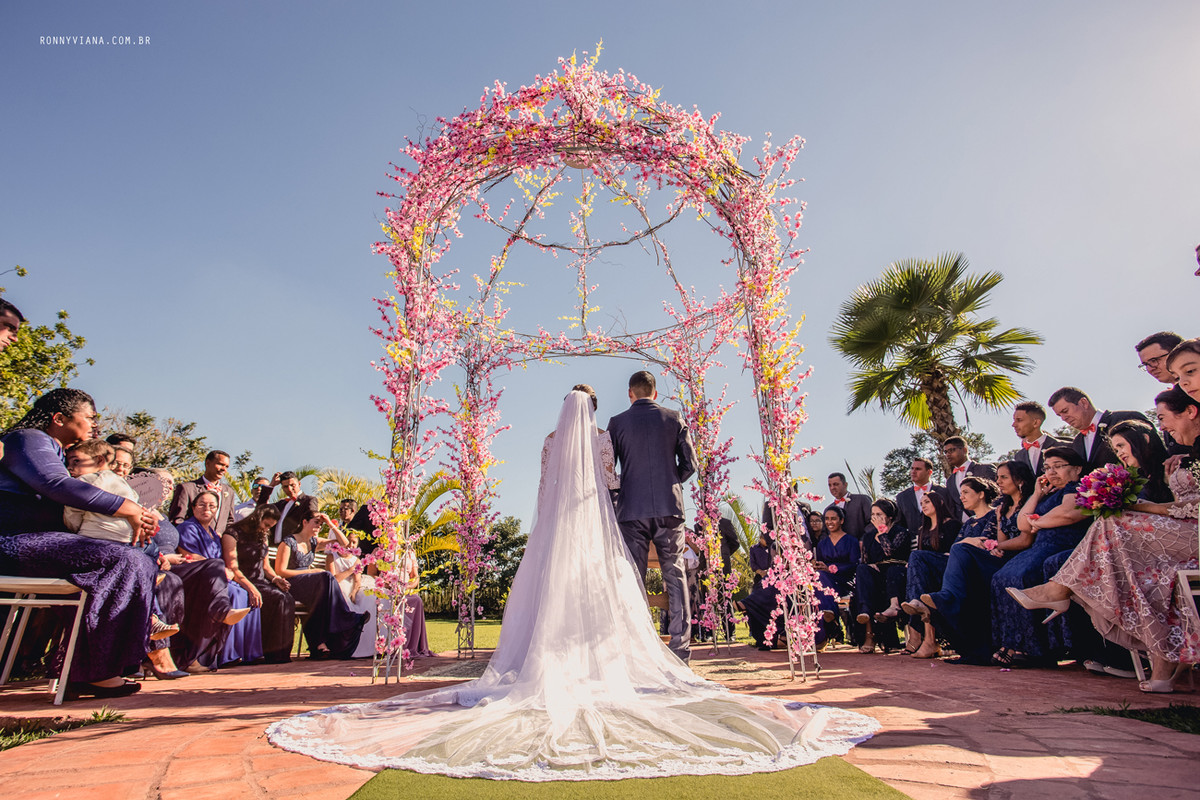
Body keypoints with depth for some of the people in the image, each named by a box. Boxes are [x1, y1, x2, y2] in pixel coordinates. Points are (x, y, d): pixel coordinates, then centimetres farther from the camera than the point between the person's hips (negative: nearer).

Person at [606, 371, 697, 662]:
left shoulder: (617, 422, 3)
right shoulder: (674, 418, 5)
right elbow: (689, 464, 6)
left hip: (632, 508, -1)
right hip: (669, 507, 1)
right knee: (675, 575, 7)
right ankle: (681, 645, 7)